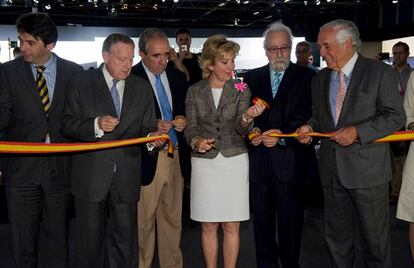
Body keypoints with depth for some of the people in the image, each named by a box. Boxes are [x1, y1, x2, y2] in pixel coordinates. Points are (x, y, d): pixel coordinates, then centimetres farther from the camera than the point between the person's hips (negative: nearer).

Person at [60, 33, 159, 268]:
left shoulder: (142, 87, 7)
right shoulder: (82, 83, 0)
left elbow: (146, 127, 7)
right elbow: (67, 124, -3)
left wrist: (151, 136, -16)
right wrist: (95, 125, -20)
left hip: (127, 177, 2)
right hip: (91, 176, -1)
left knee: (126, 237, 11)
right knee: (91, 237, 13)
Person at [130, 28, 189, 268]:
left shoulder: (178, 77, 9)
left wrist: (184, 121, -3)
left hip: (176, 158, 5)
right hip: (147, 159, -5)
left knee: (173, 220, 15)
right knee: (143, 223, 5)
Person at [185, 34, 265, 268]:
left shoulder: (241, 90, 0)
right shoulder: (195, 91, 2)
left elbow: (240, 128, -9)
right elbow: (191, 127, 2)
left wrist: (247, 118, -31)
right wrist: (197, 141, -20)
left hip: (234, 161, 0)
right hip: (204, 163, 1)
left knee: (232, 226, 5)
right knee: (208, 226, 9)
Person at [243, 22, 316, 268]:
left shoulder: (306, 76, 3)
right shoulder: (252, 77, 13)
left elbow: (308, 114, -7)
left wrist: (283, 134, -19)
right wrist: (251, 130, -10)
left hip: (290, 157, -3)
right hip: (258, 156, 3)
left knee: (290, 218, 5)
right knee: (262, 217, 11)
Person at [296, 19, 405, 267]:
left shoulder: (380, 72, -6)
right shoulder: (320, 79, 10)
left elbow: (396, 116, -9)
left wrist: (357, 131, -20)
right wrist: (309, 127, -2)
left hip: (367, 169, -5)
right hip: (332, 170, 5)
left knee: (375, 239, 10)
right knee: (337, 237, 16)